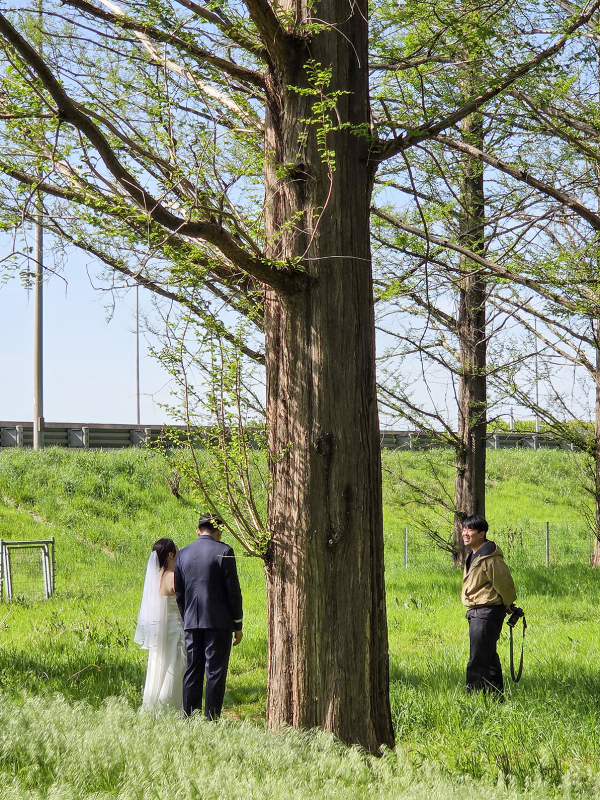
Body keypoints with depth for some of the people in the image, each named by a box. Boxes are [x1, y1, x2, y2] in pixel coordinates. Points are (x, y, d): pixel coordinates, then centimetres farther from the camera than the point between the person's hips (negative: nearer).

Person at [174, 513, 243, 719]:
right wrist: (238, 624, 1)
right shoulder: (223, 551, -5)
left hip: (192, 622, 4)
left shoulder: (183, 554, 9)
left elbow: (179, 593, 13)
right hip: (219, 622, -4)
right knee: (215, 672, -1)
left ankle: (189, 717, 9)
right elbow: (233, 590, -6)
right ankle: (211, 717, -3)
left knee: (192, 671, 9)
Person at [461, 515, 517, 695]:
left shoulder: (490, 558, -19)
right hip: (476, 612, 11)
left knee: (478, 661, -11)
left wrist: (509, 605, 0)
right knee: (489, 658, 18)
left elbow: (504, 582, -15)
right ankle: (496, 695, 27)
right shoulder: (473, 556, 13)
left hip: (487, 613, -11)